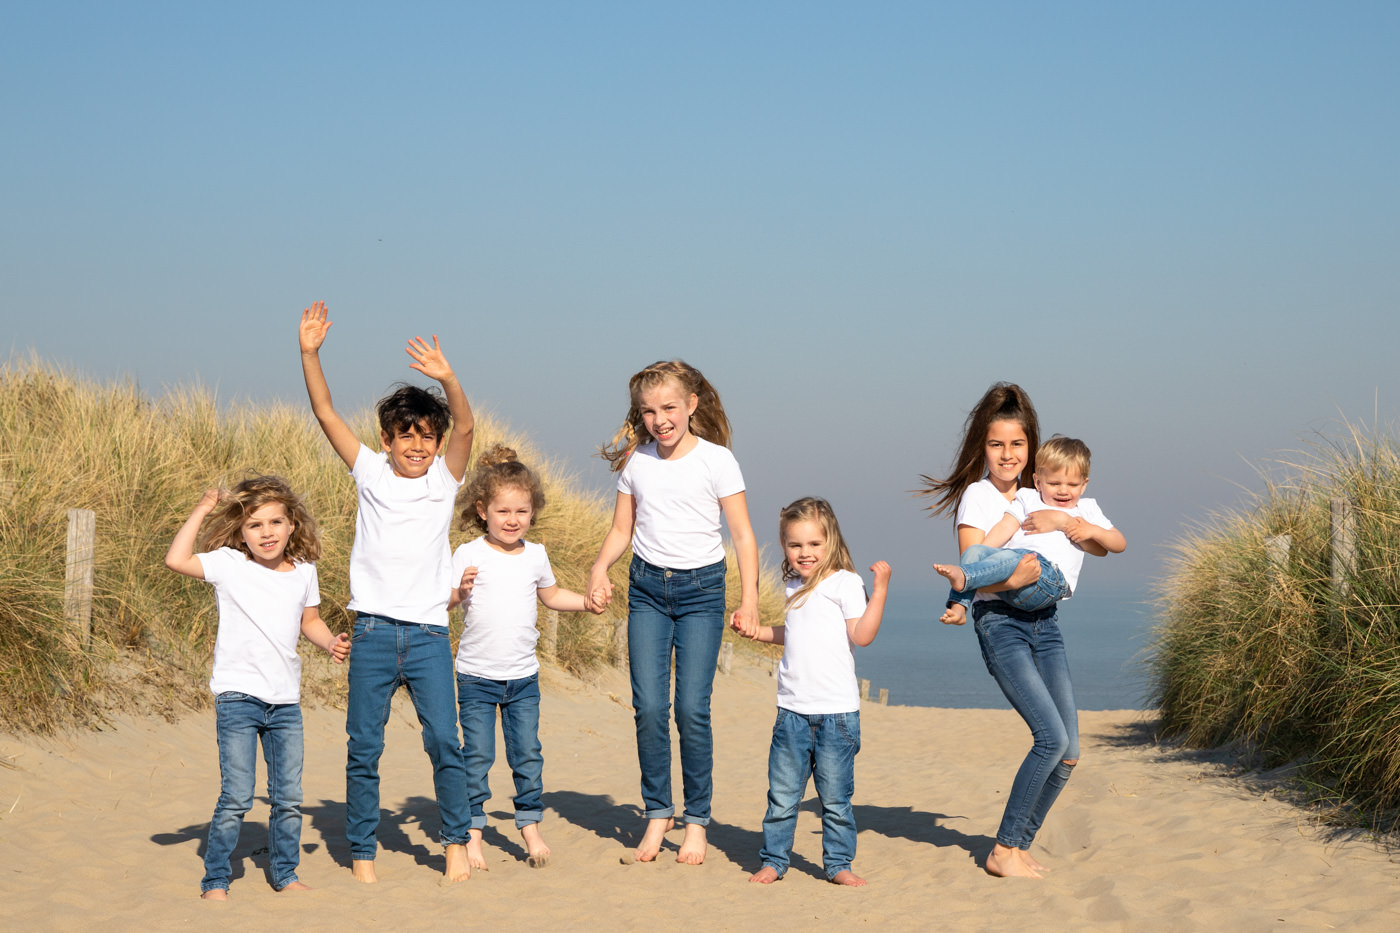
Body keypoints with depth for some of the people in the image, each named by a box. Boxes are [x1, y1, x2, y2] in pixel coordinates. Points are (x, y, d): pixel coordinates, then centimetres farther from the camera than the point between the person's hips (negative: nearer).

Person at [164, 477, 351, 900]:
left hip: (286, 702, 4)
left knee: (289, 797, 10)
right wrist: (201, 510, -12)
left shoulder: (303, 571, 7)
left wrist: (331, 642, 2)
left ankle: (285, 874, 26)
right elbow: (176, 560, -19)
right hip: (238, 696, -4)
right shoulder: (229, 564, -5)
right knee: (236, 797, -6)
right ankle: (215, 881, 7)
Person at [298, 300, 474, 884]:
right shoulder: (370, 471, 7)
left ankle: (457, 841, 8)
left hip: (428, 633, -1)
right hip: (373, 632, 1)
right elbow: (326, 414, 0)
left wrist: (447, 378, -29)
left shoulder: (444, 478, 5)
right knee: (363, 747, 3)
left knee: (443, 740, -7)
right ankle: (362, 852, 13)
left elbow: (464, 426, -12)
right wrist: (309, 354, -11)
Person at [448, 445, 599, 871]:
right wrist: (460, 591, -28)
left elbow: (551, 595, 23)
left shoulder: (536, 555, 5)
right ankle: (473, 834, 9)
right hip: (477, 677, -3)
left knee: (528, 754, 5)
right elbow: (442, 603, -9)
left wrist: (586, 603, 10)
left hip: (523, 677, 3)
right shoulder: (470, 554, -7)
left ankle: (531, 828, 18)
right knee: (477, 756, 0)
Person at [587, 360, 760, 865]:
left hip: (700, 589, -3)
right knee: (648, 706, -4)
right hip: (647, 587, 3)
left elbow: (743, 536, -3)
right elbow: (621, 530, 12)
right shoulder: (635, 461, 6)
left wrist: (749, 600, -12)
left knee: (692, 708, -7)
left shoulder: (717, 460, -4)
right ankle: (657, 814, 9)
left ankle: (697, 821, 6)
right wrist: (599, 569, -8)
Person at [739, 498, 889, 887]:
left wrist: (880, 590, -22)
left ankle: (838, 863, 13)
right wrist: (758, 631, 25)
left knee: (835, 796, 2)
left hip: (837, 712, -5)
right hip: (792, 709, 5)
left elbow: (862, 634, -15)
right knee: (782, 794, 6)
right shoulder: (795, 587, 16)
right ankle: (773, 859, 16)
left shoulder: (844, 582, -5)